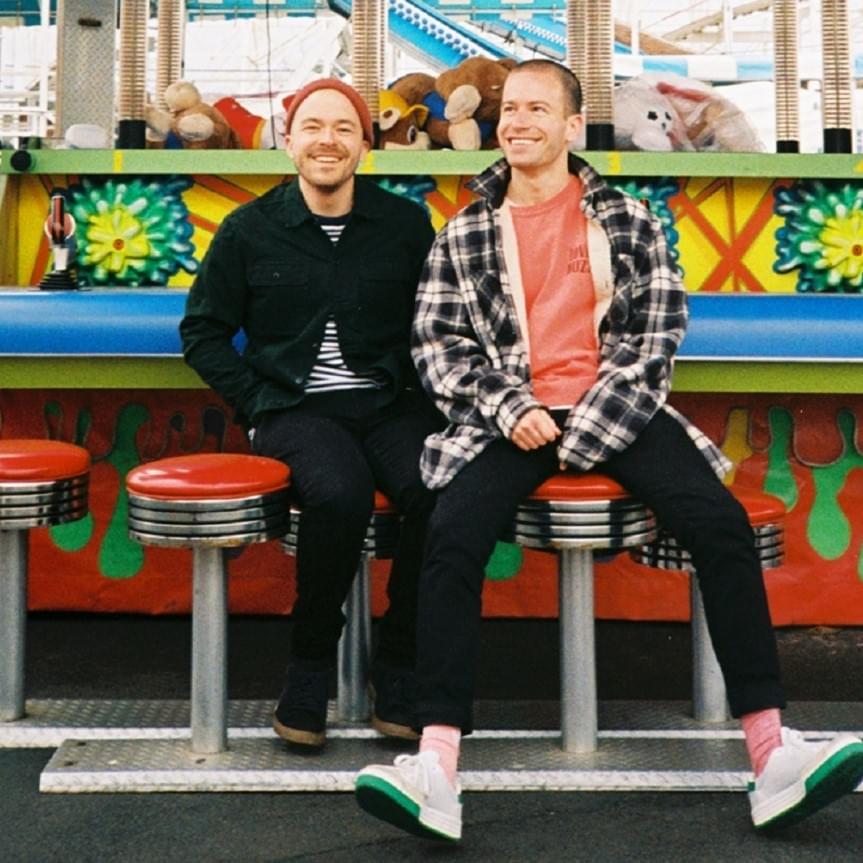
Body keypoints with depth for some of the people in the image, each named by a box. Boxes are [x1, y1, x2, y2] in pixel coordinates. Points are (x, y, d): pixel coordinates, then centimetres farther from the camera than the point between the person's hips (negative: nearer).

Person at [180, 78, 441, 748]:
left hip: (389, 407, 2)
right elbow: (203, 330, 11)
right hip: (296, 410, -1)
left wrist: (420, 395, -3)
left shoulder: (407, 223, 10)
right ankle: (310, 664, -12)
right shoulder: (249, 229, 9)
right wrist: (257, 403, 0)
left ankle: (400, 673, -11)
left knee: (440, 492, -31)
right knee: (340, 493, -35)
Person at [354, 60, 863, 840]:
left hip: (617, 412, 0)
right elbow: (437, 344, 5)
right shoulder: (463, 236, 10)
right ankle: (437, 770, -32)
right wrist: (510, 410, -11)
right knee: (452, 537, -29)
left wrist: (593, 426, -10)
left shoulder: (627, 220, 10)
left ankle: (774, 755, -23)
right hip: (511, 418, 0)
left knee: (722, 523, -24)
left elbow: (659, 327, 3)